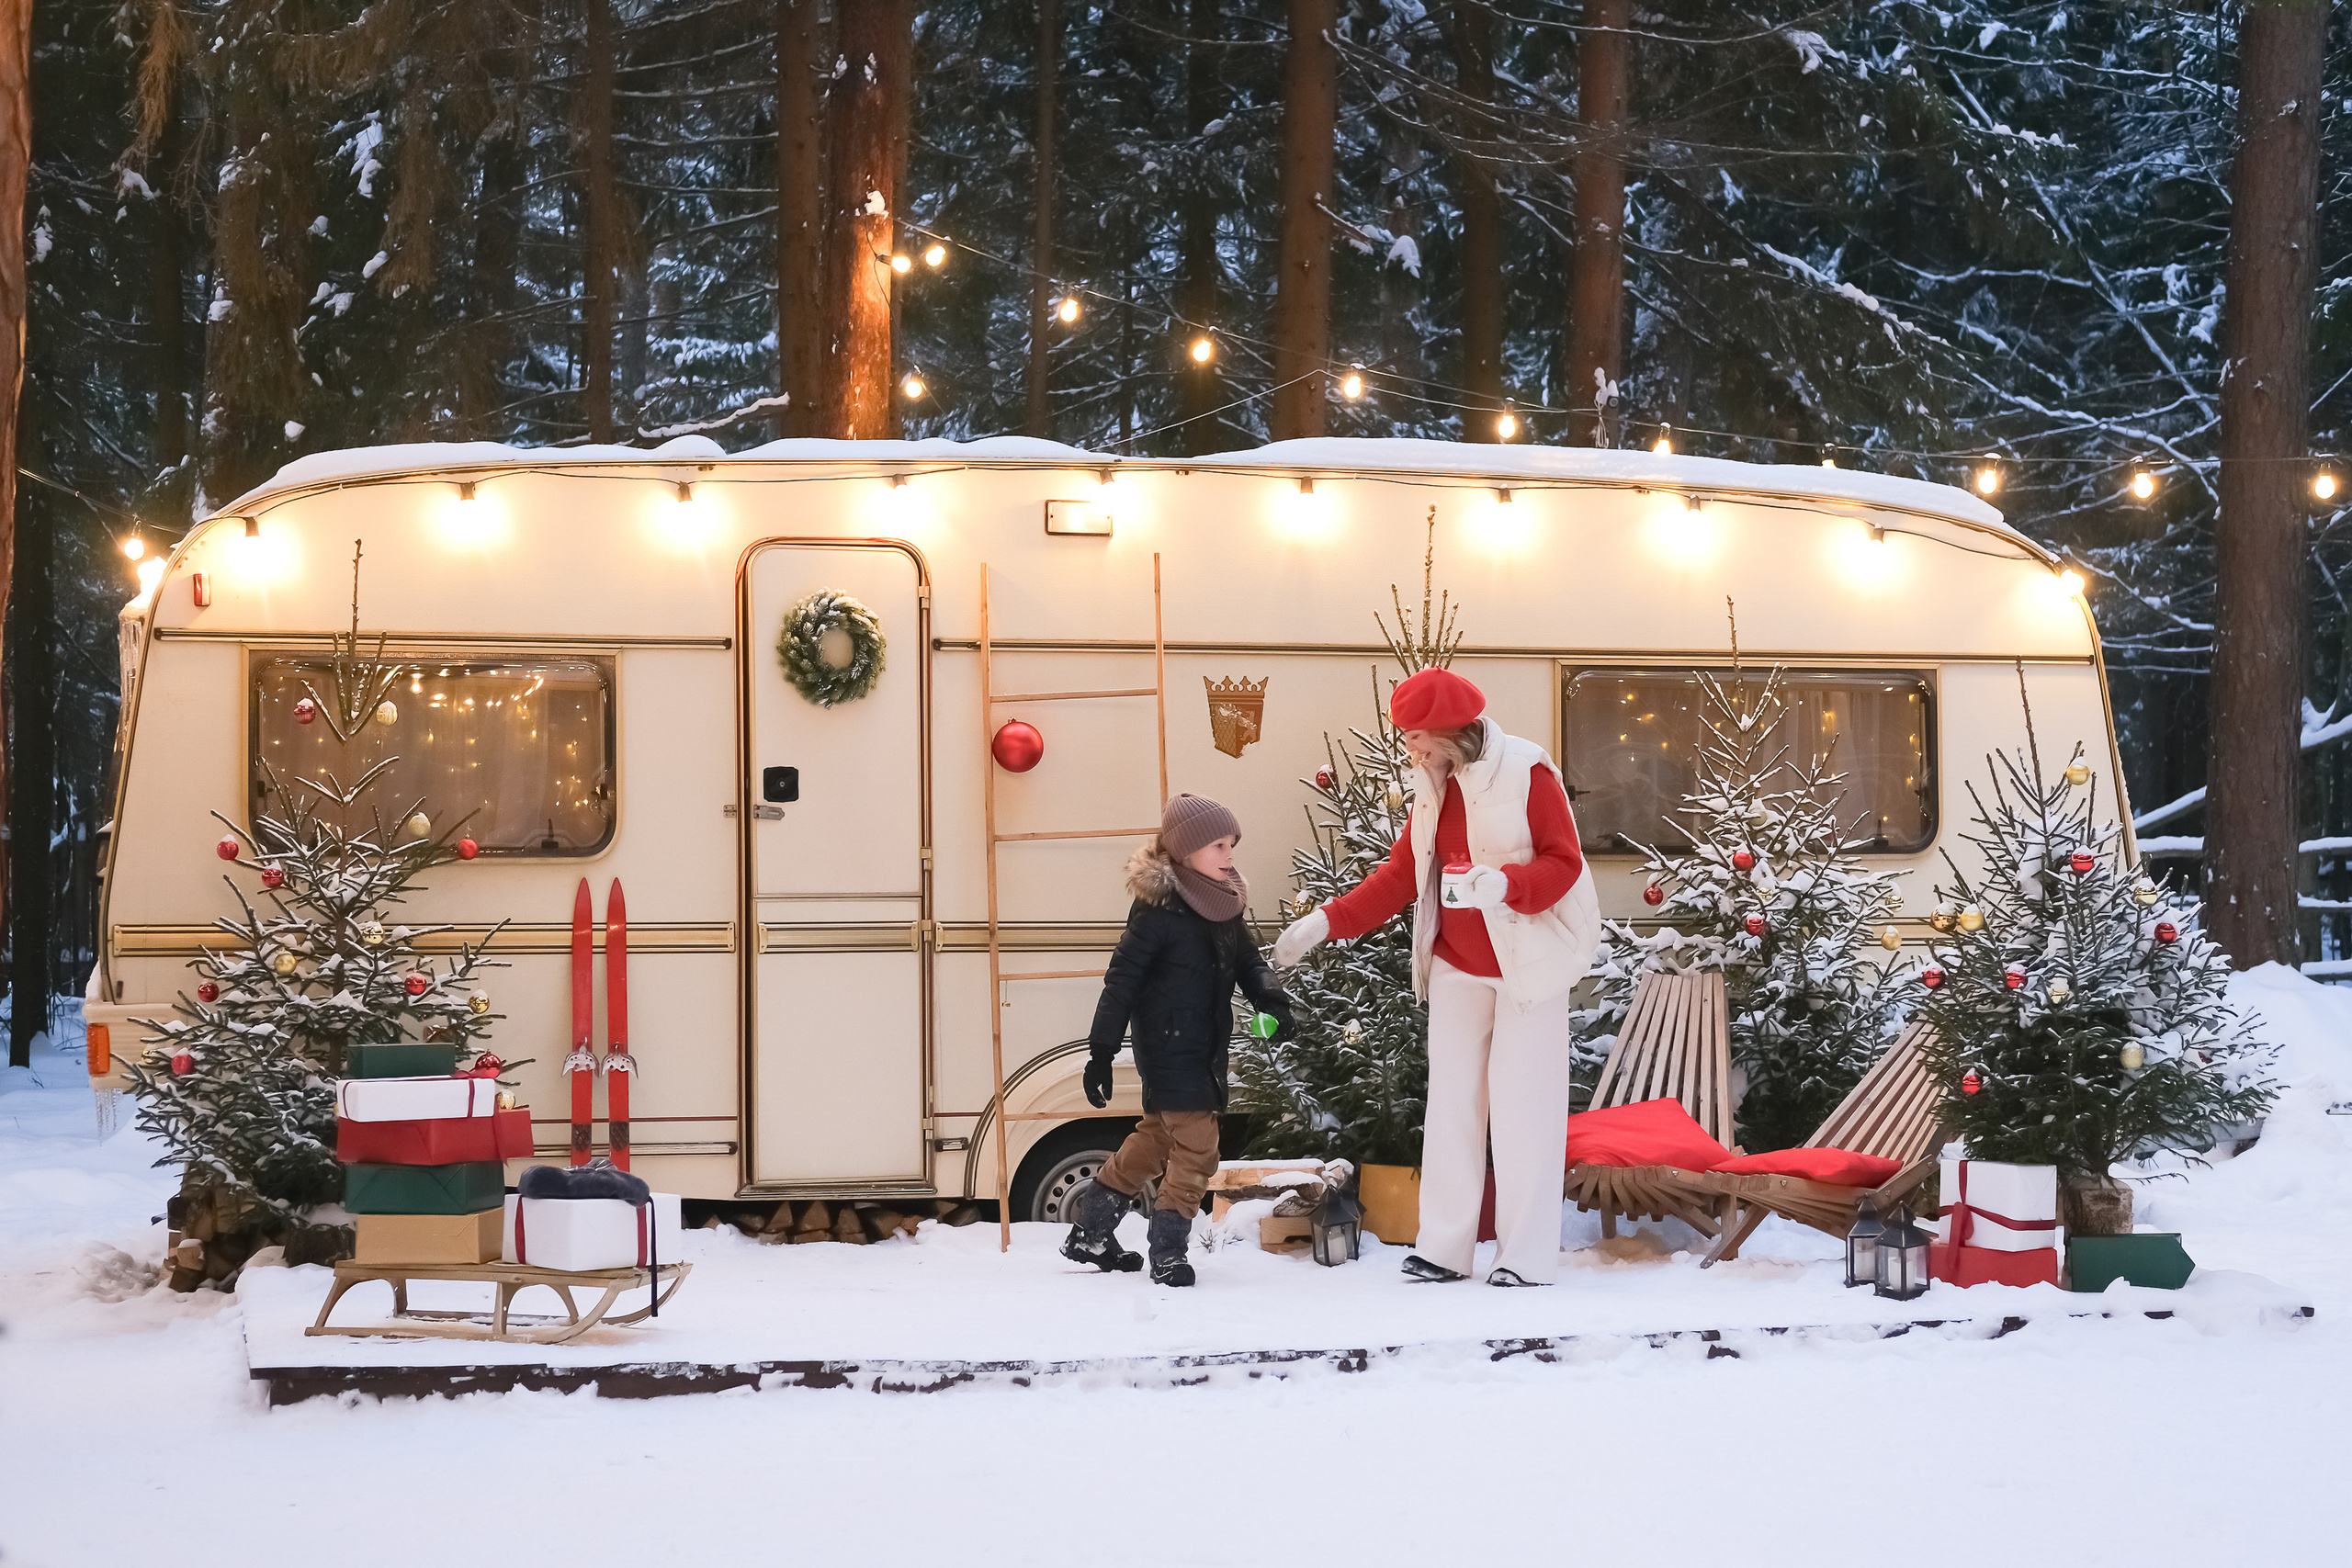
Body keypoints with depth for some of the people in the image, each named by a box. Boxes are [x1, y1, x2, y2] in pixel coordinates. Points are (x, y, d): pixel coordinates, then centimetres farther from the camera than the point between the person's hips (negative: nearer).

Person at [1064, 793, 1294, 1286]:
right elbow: (1122, 979, -16)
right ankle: (1167, 1254, -4)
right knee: (1196, 1147, -12)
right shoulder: (1158, 908, -17)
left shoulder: (1224, 903, 6)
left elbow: (1247, 960, 12)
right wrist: (1101, 1052, -17)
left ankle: (1090, 1233, 32)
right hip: (1168, 1047, -9)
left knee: (1159, 1135, 19)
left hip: (1205, 1050, 9)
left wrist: (1270, 997, -10)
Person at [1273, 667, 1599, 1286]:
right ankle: (1444, 1248, 8)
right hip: (1458, 965, 7)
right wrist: (1328, 920, 7)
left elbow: (1564, 862, -13)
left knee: (1522, 1103, -6)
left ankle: (1527, 1257, -3)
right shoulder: (1434, 787, 10)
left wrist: (1505, 882, -31)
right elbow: (1400, 874, 14)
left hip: (1527, 959, -7)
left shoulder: (1526, 772, -11)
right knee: (1452, 1100, 5)